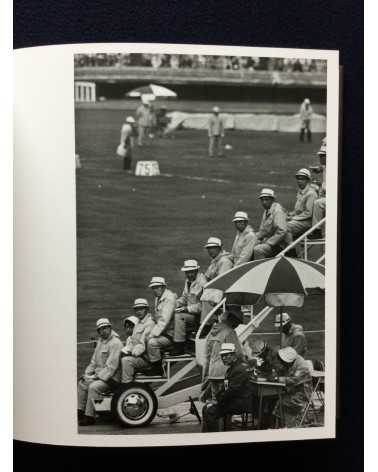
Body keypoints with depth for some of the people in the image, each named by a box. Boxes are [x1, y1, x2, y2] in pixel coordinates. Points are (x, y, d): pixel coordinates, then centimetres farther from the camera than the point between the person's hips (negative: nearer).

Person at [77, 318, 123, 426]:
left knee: (93, 387, -28)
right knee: (82, 383, 4)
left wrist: (98, 377, -20)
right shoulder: (100, 341, 15)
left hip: (112, 378, -10)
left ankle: (89, 416, -22)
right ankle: (80, 412, 6)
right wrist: (87, 373, 5)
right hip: (99, 374, 10)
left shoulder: (115, 343, -16)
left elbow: (111, 366, -21)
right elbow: (94, 361, 20)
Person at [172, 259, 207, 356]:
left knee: (179, 316, -27)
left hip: (200, 315, -9)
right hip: (190, 312, 9)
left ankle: (179, 348, -20)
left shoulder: (202, 283, -16)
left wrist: (187, 308, -20)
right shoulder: (188, 281, 12)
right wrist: (176, 304, 3)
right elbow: (184, 297, 24)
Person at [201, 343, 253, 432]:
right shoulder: (231, 368, 18)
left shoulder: (240, 370, -17)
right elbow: (224, 387, 23)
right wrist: (216, 398, 7)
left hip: (241, 403, -11)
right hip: (233, 400, 11)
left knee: (211, 411, -21)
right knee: (206, 408, 6)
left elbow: (232, 390, -24)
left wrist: (218, 400, -16)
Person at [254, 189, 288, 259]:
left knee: (257, 249, -31)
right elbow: (262, 231, 26)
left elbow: (282, 232, -22)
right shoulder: (266, 211, 17)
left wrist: (267, 243, -20)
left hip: (278, 245, -10)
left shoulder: (277, 210, -13)